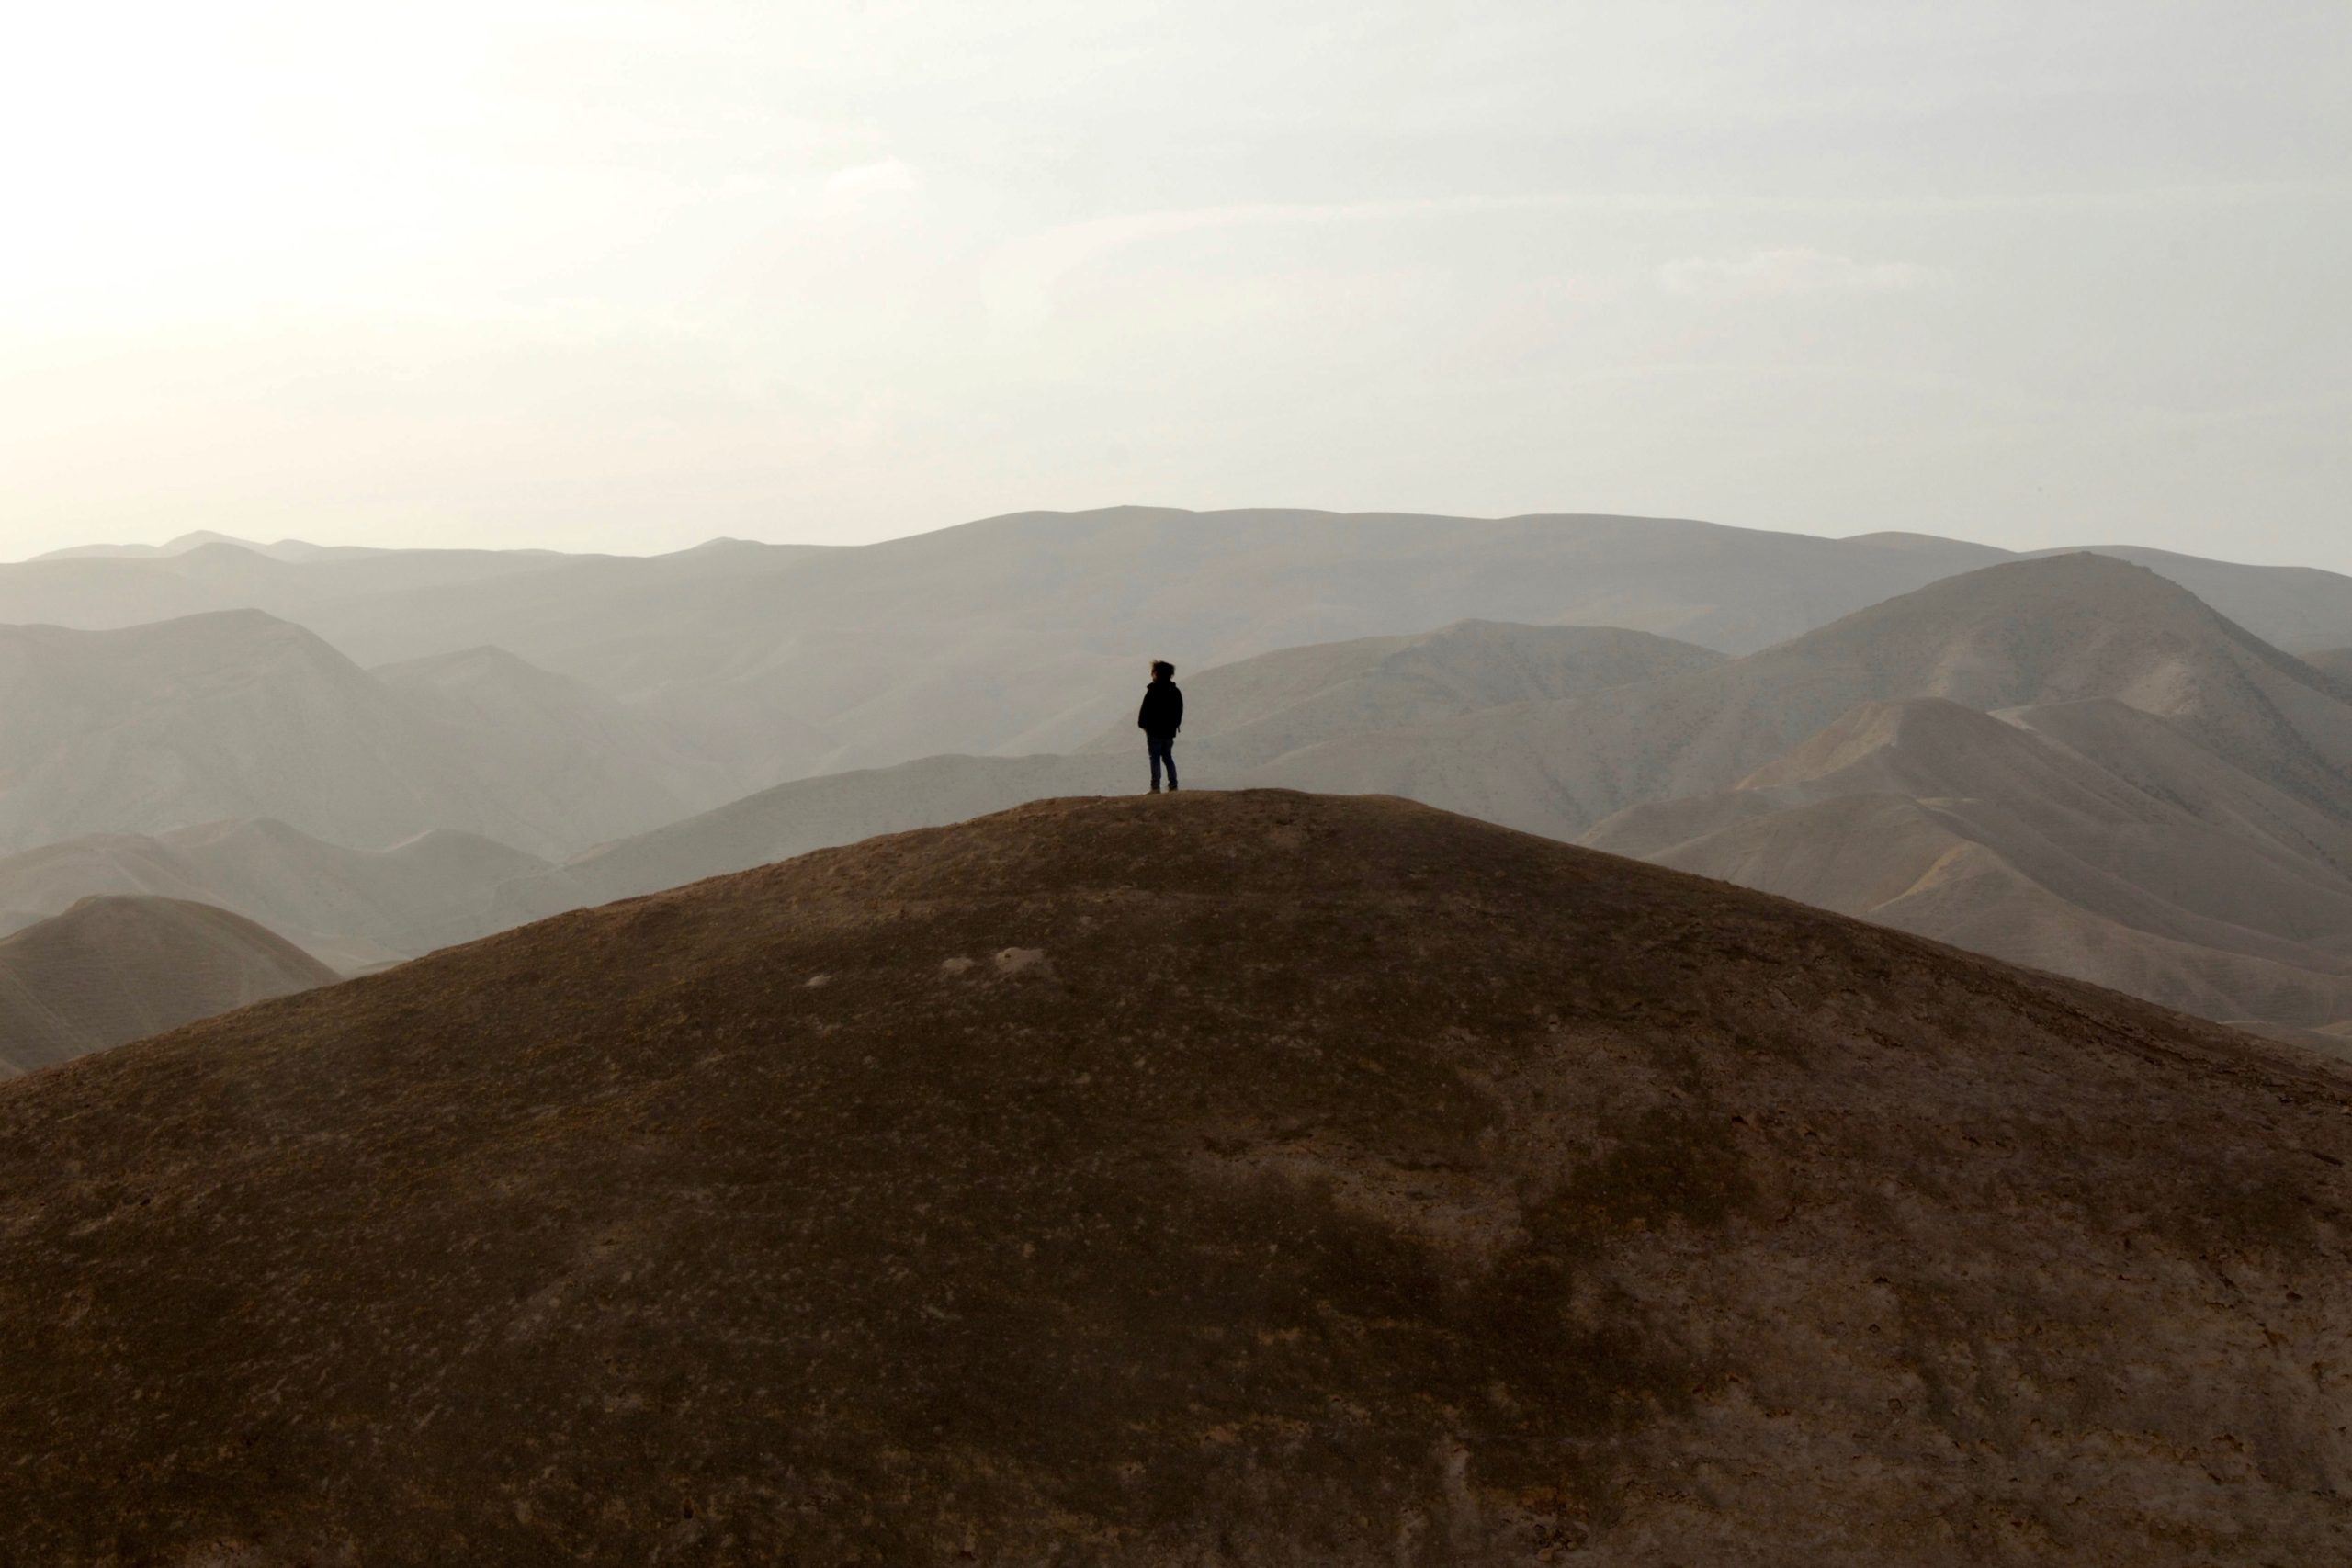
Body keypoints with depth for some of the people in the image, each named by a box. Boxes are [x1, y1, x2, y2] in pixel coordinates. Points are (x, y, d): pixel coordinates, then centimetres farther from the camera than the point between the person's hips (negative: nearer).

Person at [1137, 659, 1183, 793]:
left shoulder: (1153, 691, -12)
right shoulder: (1175, 691, 8)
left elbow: (1145, 710, -12)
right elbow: (1179, 711, 13)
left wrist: (1142, 724, 1)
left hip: (1155, 730, -6)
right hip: (1169, 731, 6)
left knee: (1155, 758, -4)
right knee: (1168, 757, 13)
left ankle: (1155, 787, -8)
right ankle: (1173, 785, 10)